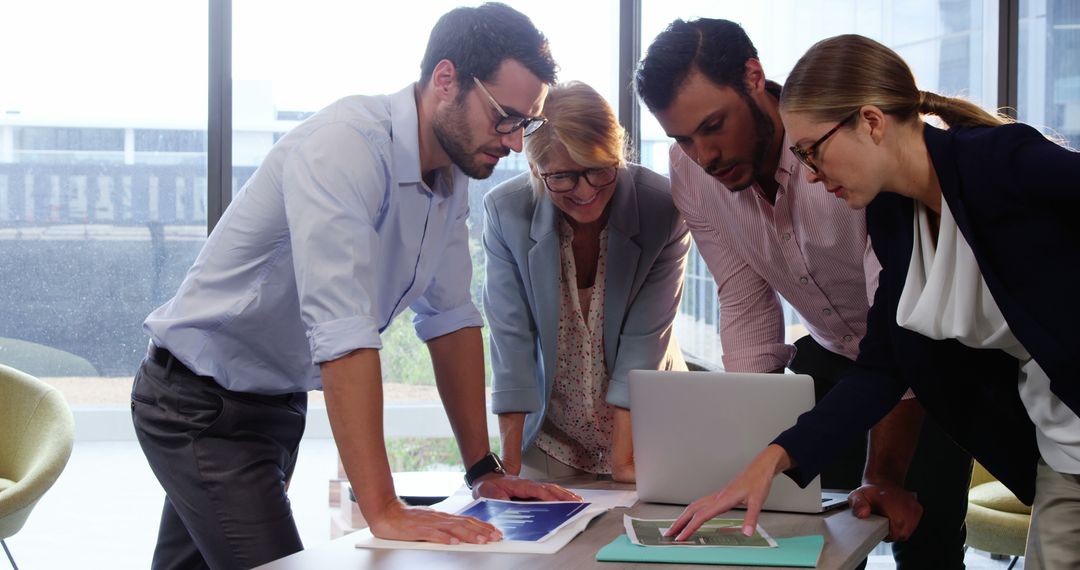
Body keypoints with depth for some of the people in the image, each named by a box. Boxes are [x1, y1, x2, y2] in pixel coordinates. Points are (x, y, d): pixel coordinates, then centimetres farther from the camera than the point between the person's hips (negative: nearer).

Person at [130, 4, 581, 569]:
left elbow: (450, 316, 5)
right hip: (203, 409, -8)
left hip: (279, 405, 8)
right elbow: (342, 331, -37)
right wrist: (384, 512, -40)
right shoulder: (346, 146, -29)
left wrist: (484, 470, 1)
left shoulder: (452, 171, -1)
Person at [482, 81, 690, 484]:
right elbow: (512, 337, -16)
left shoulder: (663, 210, -19)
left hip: (644, 430, -1)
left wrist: (624, 460, -22)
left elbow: (644, 338, -17)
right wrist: (509, 466, -20)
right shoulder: (505, 212, -16)